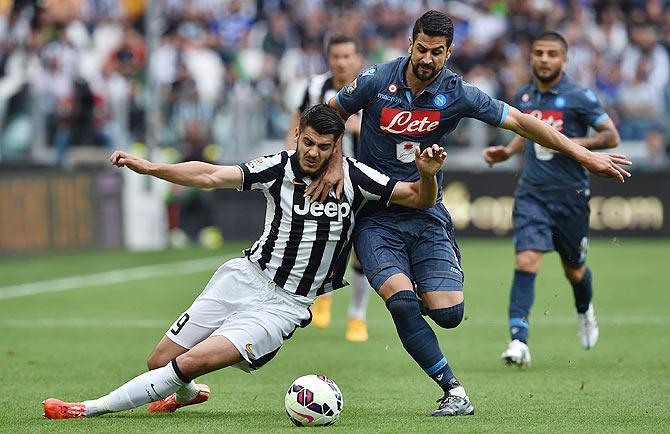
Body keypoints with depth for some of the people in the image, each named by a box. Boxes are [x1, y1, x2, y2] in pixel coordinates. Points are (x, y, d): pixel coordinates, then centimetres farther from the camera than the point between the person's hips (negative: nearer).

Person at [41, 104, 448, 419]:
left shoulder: (353, 177, -8)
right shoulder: (279, 168, -6)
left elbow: (419, 199, -3)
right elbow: (211, 176, -12)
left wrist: (428, 173, -26)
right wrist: (149, 167, -24)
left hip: (286, 305, -3)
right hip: (246, 277, 3)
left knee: (194, 361, -19)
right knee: (161, 361, 3)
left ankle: (92, 408, -9)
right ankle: (187, 393, 42)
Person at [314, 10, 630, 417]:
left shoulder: (457, 93, -6)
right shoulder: (377, 81, -8)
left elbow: (519, 121, -3)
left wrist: (584, 154, -5)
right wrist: (334, 163, -8)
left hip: (426, 213, 1)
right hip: (375, 216, -1)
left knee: (449, 313, -13)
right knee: (401, 300, -23)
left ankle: (411, 301, 24)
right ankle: (454, 392, -12)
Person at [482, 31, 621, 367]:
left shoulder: (579, 97, -7)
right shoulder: (523, 96, 8)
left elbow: (611, 137, -7)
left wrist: (572, 143, -19)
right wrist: (507, 152, 9)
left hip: (571, 194, -2)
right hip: (532, 193, 2)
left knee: (574, 269, 12)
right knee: (526, 260, -16)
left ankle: (585, 312, 47)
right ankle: (518, 340, -22)